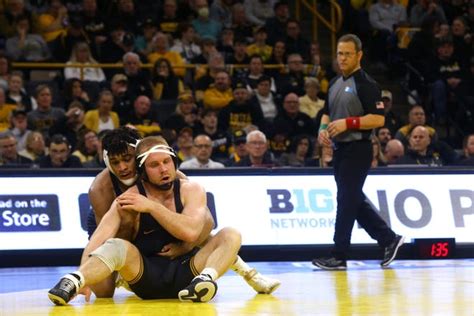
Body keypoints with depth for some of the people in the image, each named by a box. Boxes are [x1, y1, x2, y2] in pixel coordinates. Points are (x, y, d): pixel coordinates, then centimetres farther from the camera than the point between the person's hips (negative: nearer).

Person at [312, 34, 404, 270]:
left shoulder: (366, 84, -10)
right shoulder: (335, 84, 15)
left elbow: (378, 118, -16)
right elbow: (327, 112, 24)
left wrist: (348, 123, -22)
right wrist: (323, 128, 3)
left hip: (357, 150, -9)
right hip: (340, 149, 9)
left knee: (347, 201, -6)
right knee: (355, 201, 12)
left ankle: (339, 256, -2)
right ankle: (389, 239, 23)